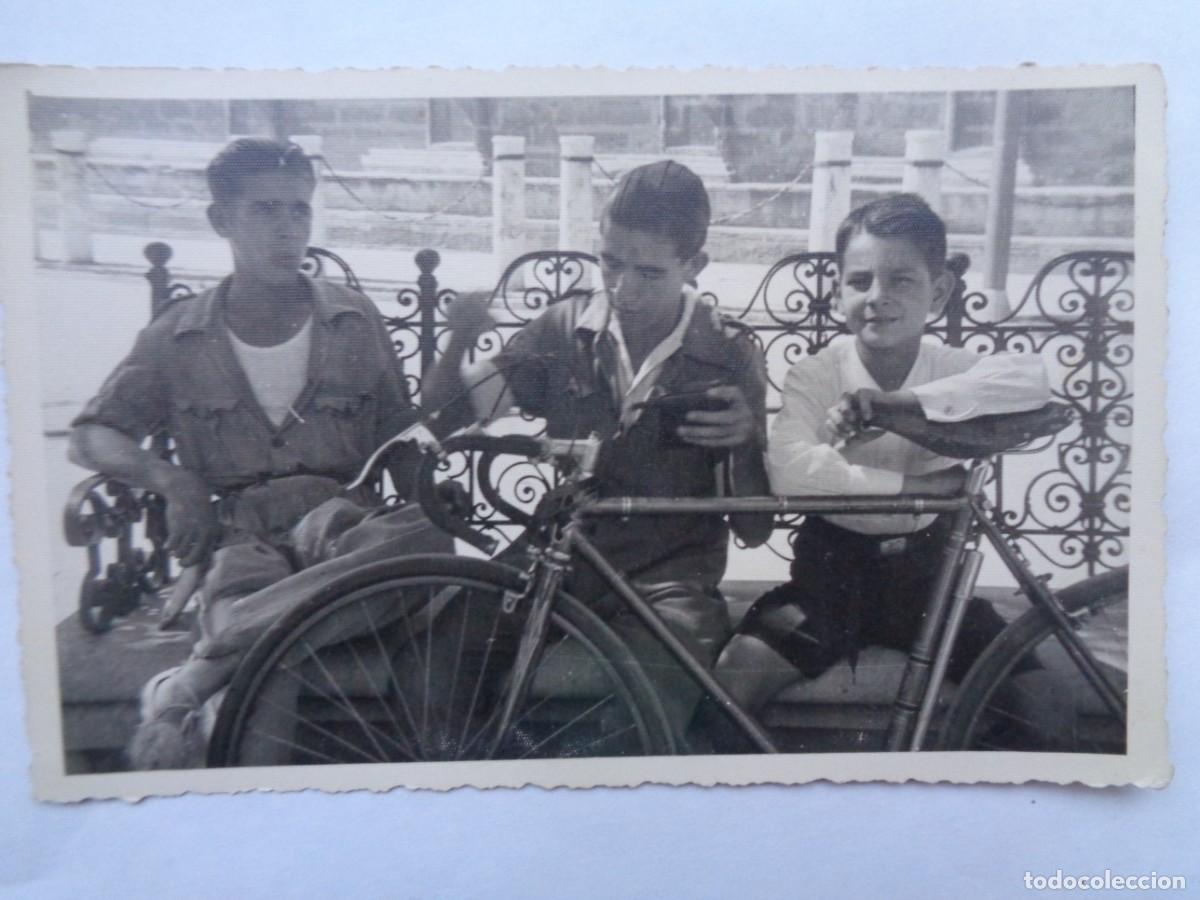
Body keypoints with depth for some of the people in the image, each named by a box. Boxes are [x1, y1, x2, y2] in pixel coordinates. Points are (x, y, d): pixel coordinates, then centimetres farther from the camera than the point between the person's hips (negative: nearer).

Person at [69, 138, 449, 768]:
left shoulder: (354, 320, 10)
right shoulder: (176, 339, 9)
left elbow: (401, 446, 12)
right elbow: (90, 437, 10)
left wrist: (431, 530, -4)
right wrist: (170, 477, -11)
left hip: (339, 520, 2)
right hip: (237, 534, -1)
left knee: (424, 534, -36)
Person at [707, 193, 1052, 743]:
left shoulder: (954, 367, -6)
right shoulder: (813, 375, -13)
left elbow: (1032, 378, -28)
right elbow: (791, 471, -31)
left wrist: (899, 400, -35)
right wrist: (926, 484, -28)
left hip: (923, 572, 2)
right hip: (831, 573, -2)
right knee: (730, 683, -19)